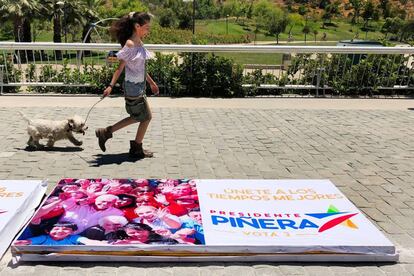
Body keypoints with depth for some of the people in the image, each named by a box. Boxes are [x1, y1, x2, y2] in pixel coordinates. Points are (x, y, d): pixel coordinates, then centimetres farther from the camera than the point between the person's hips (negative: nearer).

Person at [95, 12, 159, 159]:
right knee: (146, 117, 5)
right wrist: (111, 86, -21)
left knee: (137, 117, 20)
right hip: (133, 87, -9)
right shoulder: (130, 44, -18)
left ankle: (106, 132, 26)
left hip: (139, 86, 9)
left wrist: (152, 82, 23)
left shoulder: (139, 43, 8)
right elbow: (120, 67, -17)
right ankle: (136, 149, 21)